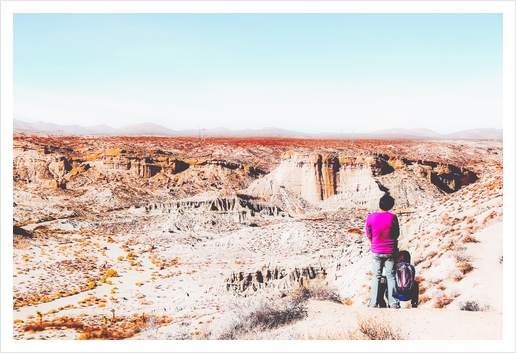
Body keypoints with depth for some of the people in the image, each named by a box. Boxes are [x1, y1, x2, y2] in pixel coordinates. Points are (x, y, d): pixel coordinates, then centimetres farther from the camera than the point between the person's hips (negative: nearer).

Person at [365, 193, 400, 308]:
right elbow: (397, 234, -1)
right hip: (390, 251, -1)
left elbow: (368, 235, -1)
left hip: (376, 251, 1)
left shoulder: (370, 218, -11)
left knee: (376, 276, 9)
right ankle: (393, 302, 8)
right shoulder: (392, 217, -13)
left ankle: (373, 302, 8)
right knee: (391, 276, 7)